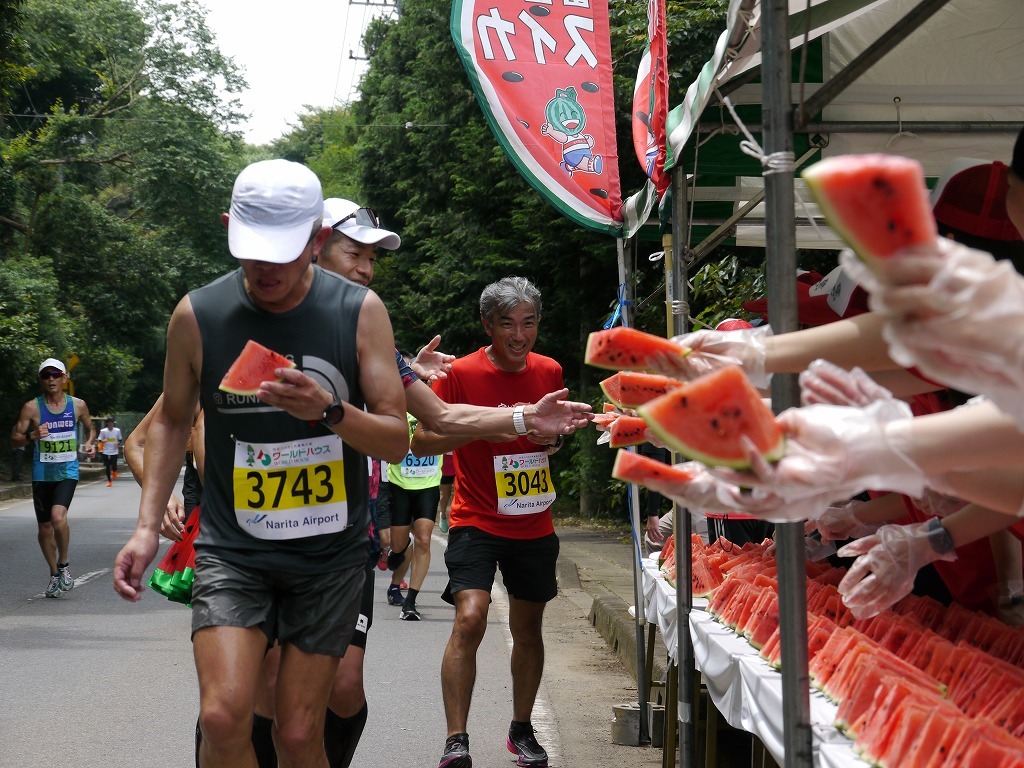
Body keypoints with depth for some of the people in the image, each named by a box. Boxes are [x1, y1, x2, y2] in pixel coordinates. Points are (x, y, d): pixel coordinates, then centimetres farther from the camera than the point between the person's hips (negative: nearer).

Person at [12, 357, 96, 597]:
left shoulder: (78, 405, 2)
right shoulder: (32, 407, -2)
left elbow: (91, 428, 20)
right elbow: (14, 440, 0)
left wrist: (90, 443, -1)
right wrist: (32, 436, -20)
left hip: (68, 472, -1)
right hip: (42, 474, 2)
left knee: (58, 516, -24)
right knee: (45, 526, 8)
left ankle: (64, 565, -2)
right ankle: (54, 574, 26)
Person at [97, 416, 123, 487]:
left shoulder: (117, 430, 0)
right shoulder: (103, 431, -3)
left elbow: (120, 440, 12)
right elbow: (100, 440, 3)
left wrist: (118, 444, -9)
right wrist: (103, 441, -20)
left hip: (114, 452, 0)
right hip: (106, 452, 0)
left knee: (114, 467, -6)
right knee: (107, 467, 2)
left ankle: (114, 472, 30)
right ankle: (109, 481, 16)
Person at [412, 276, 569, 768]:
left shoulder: (549, 372, 3)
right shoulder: (461, 373, -11)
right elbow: (422, 441, -10)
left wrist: (553, 435, -2)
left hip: (534, 525, 5)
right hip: (477, 521, -5)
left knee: (528, 628, 14)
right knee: (469, 618, -20)